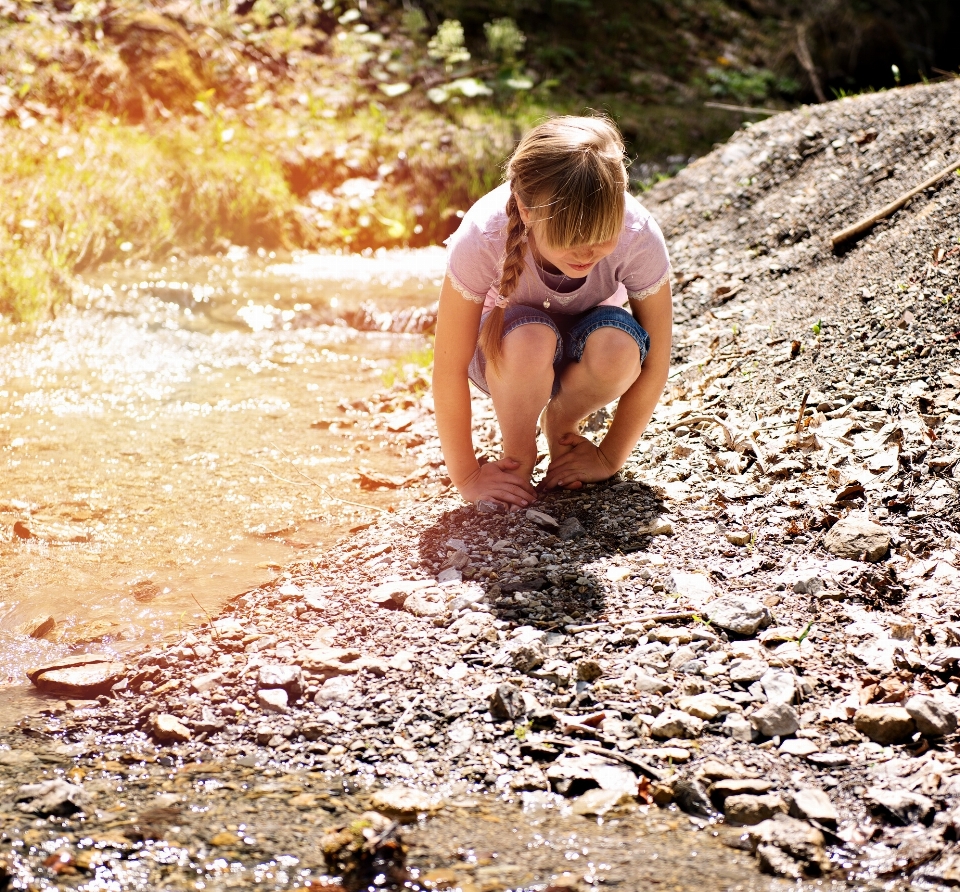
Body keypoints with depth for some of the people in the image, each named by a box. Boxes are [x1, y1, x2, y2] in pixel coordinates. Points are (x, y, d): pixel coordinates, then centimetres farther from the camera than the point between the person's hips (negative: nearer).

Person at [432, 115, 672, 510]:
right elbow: (449, 368, -26)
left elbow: (653, 362, -19)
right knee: (530, 338, -38)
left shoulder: (638, 237, -32)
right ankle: (517, 454, -8)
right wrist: (466, 476, -21)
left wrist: (610, 457, -13)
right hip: (506, 352, -2)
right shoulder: (482, 237, -35)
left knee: (617, 344, -34)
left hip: (583, 347, 2)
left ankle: (562, 424, -1)